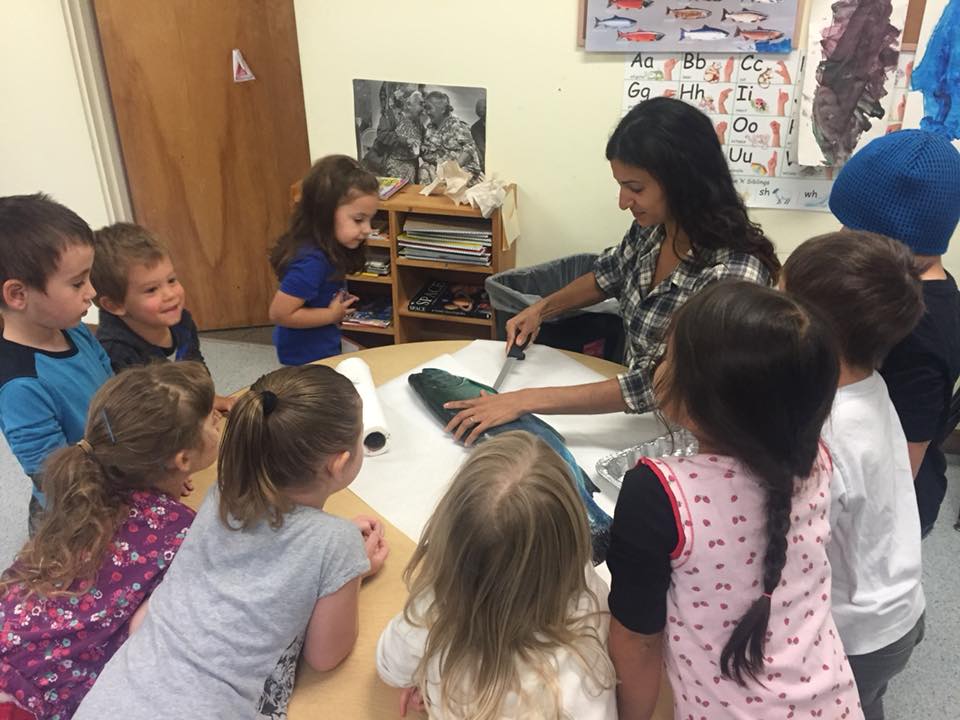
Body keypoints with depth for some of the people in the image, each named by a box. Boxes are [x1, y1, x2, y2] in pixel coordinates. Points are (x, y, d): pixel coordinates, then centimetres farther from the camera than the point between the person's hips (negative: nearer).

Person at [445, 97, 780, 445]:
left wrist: (525, 400, -30)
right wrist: (541, 309, 2)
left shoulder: (733, 273, -30)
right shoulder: (652, 226, -9)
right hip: (636, 414, 6)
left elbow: (656, 386, -30)